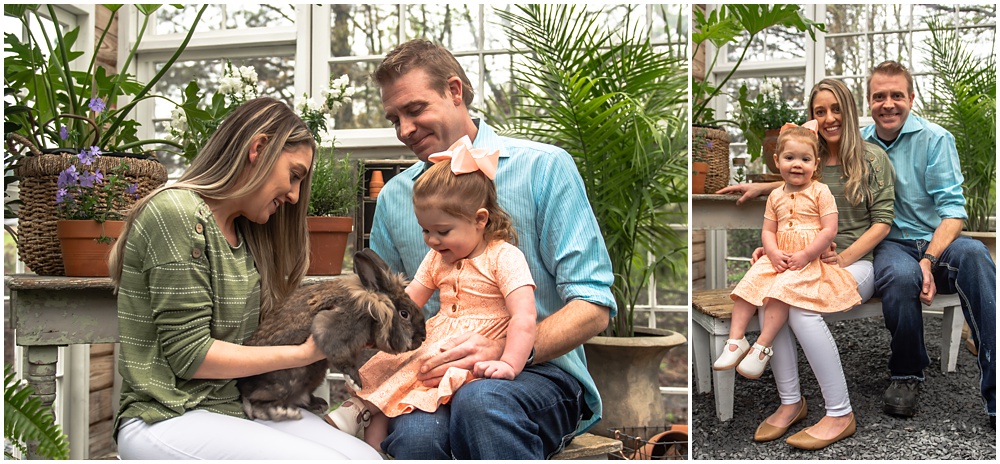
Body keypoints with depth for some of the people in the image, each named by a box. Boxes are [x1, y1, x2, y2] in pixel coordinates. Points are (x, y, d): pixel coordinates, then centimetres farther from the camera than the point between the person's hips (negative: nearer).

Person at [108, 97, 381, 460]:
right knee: (324, 458, -25)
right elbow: (189, 355, -16)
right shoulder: (176, 213, -13)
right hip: (169, 417, -8)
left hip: (237, 404, 8)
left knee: (365, 454, -13)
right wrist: (303, 353, -13)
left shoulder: (245, 232, 14)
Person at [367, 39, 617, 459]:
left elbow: (594, 307, -6)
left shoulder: (544, 167, 1)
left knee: (479, 400, -37)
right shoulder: (393, 197, 15)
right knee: (415, 434, -34)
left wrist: (506, 349, -22)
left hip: (540, 373, -1)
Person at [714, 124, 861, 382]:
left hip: (809, 260, -5)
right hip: (777, 258, 6)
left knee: (782, 288, -29)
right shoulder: (776, 196, 12)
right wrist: (774, 254, -9)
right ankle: (736, 340, -12)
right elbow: (768, 230, 12)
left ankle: (762, 346, -24)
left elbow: (830, 230, -9)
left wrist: (805, 255, -17)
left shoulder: (820, 192, -3)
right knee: (748, 283, -15)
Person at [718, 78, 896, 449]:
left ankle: (840, 414, -22)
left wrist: (844, 258, -16)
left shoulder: (872, 157, 1)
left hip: (856, 262, -4)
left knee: (802, 306, -34)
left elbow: (882, 222, -3)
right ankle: (791, 401, -17)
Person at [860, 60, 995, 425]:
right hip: (890, 244, 0)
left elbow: (952, 208, -7)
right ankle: (906, 375, -9)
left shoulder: (935, 139, 0)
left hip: (936, 240, 0)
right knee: (901, 275, -37)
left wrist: (929, 260, -23)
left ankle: (995, 396, -37)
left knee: (973, 254, -36)